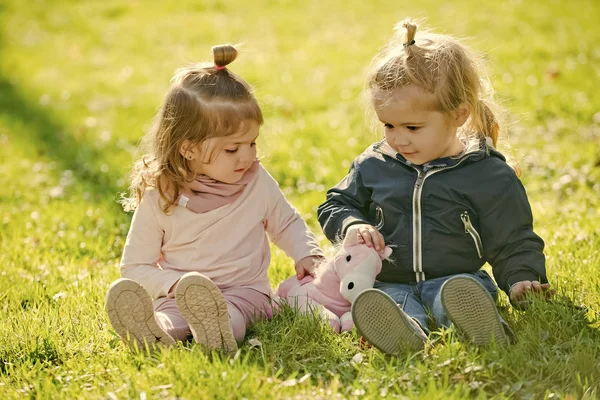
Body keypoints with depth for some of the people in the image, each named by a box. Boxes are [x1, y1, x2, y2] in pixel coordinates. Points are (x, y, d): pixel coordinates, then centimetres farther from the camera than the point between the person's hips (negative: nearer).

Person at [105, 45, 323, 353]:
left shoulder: (258, 183, 3)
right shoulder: (158, 198, -4)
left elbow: (286, 223, 22)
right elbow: (135, 267, 2)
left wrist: (306, 254, 2)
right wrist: (176, 283, -16)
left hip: (244, 291, 0)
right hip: (178, 296, 0)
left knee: (233, 313, -36)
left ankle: (217, 330, -68)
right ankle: (154, 335, -66)